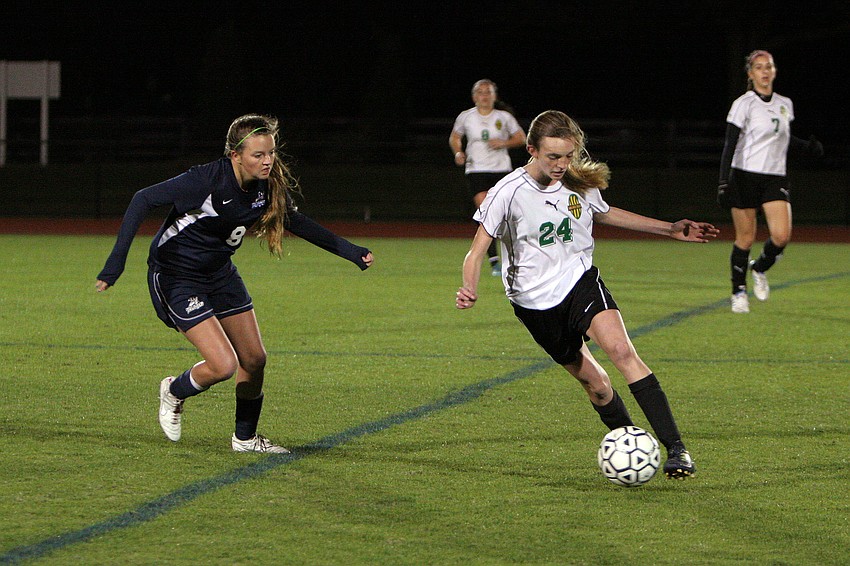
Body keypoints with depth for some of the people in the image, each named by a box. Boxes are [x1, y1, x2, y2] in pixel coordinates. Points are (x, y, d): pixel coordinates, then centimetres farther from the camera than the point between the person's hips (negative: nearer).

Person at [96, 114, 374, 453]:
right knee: (223, 365, -16)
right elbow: (144, 200, -26)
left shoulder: (268, 185, -10)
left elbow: (294, 221, 10)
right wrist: (117, 259, -31)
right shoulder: (208, 180, -30)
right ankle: (174, 393, 17)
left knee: (254, 359, 10)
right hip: (176, 277, -7)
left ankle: (245, 438, 32)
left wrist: (349, 251, 8)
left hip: (220, 273, 7)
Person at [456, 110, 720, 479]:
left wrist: (671, 229, 21)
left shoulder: (582, 183, -3)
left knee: (621, 350, -24)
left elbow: (604, 213, 20)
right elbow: (476, 252, -11)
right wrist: (469, 290, -33)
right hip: (536, 301, -1)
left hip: (580, 281, 1)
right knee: (593, 381, 4)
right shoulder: (508, 193, -15)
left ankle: (675, 448, -27)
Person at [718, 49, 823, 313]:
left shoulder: (785, 104, 11)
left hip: (776, 178, 4)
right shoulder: (743, 104, -7)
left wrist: (808, 146, 6)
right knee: (745, 238, -1)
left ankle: (760, 269, 19)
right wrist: (724, 181, -19)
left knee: (781, 235, -12)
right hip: (745, 177, -4)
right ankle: (739, 291, 16)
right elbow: (730, 145, -10)